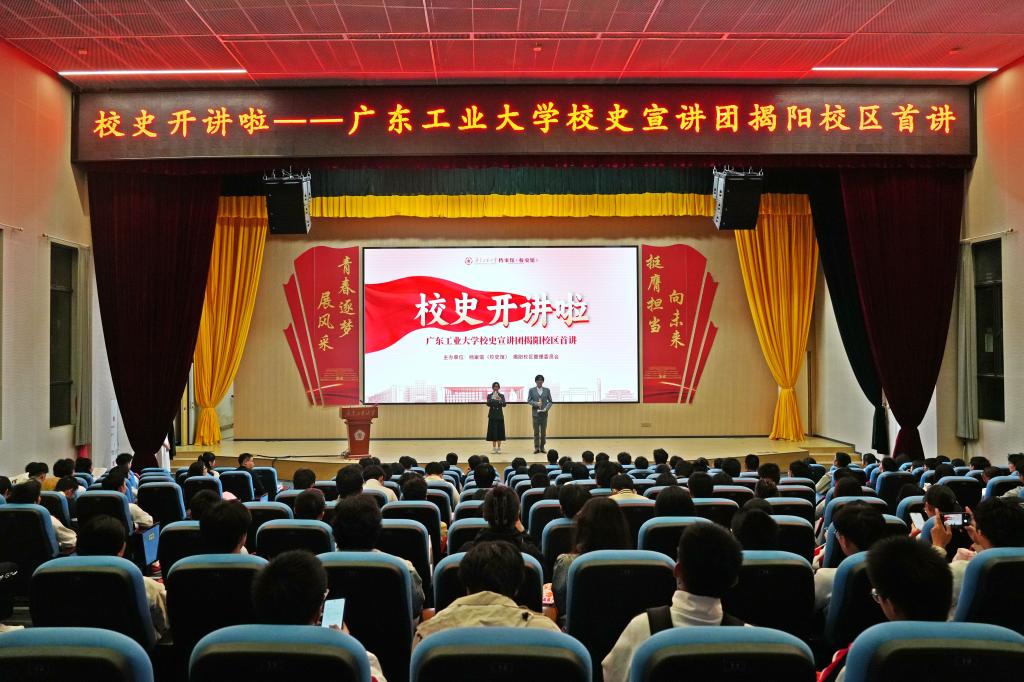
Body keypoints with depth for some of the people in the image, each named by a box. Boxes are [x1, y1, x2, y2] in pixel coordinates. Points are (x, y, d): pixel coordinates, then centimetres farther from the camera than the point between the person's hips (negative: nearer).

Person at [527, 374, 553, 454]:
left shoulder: (547, 390, 8)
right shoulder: (532, 390, 5)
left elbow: (550, 401, 7)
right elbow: (529, 400, 1)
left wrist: (546, 408, -10)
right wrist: (536, 403, -15)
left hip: (544, 413, 1)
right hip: (535, 413, -1)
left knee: (543, 431, 3)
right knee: (536, 431, 1)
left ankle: (542, 447, 11)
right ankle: (536, 447, 5)